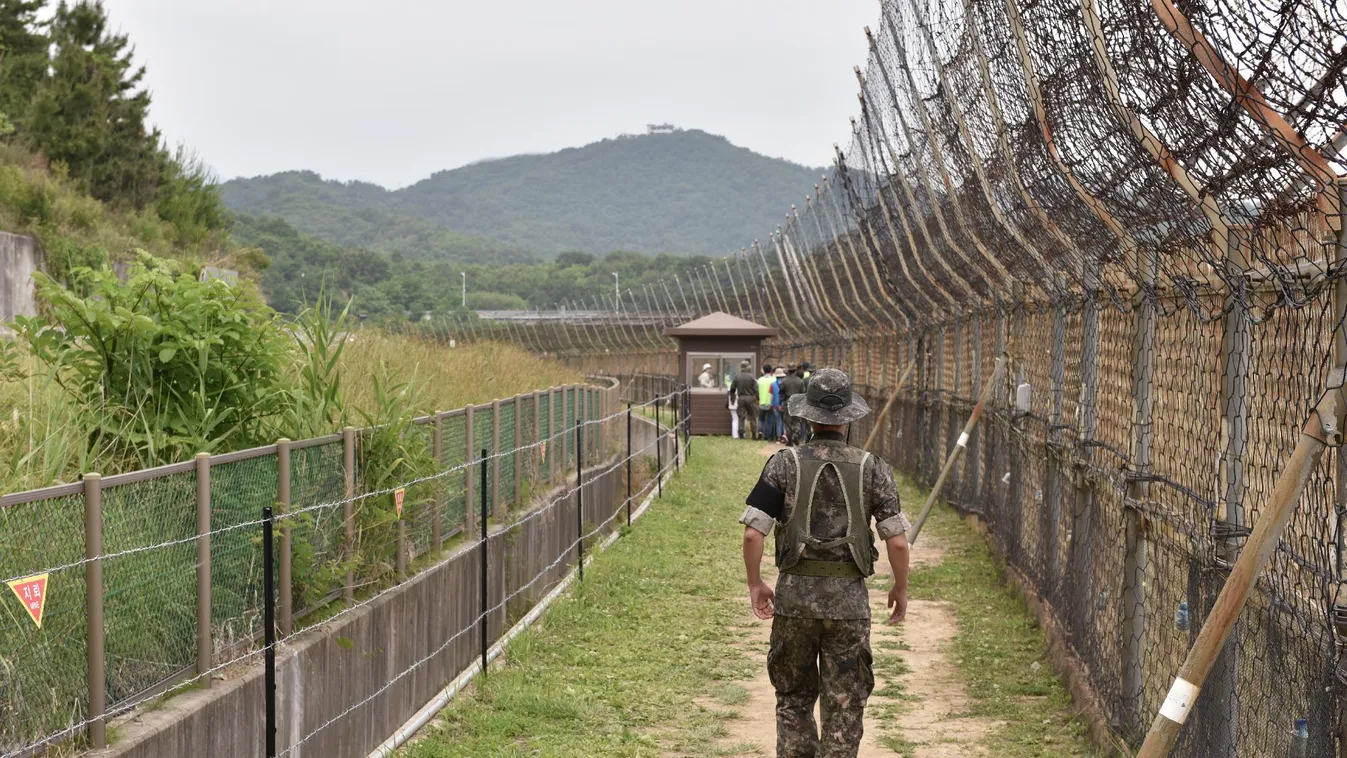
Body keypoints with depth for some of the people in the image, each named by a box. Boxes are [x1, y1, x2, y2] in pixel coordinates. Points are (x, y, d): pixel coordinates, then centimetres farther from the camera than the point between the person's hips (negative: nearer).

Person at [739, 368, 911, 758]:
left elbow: (752, 533, -7)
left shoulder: (785, 463, -3)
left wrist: (754, 584, 7)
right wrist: (901, 588, 12)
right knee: (844, 705, 8)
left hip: (794, 593, 1)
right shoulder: (871, 468, -2)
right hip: (848, 597, 0)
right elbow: (897, 540, -3)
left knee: (794, 697, 17)